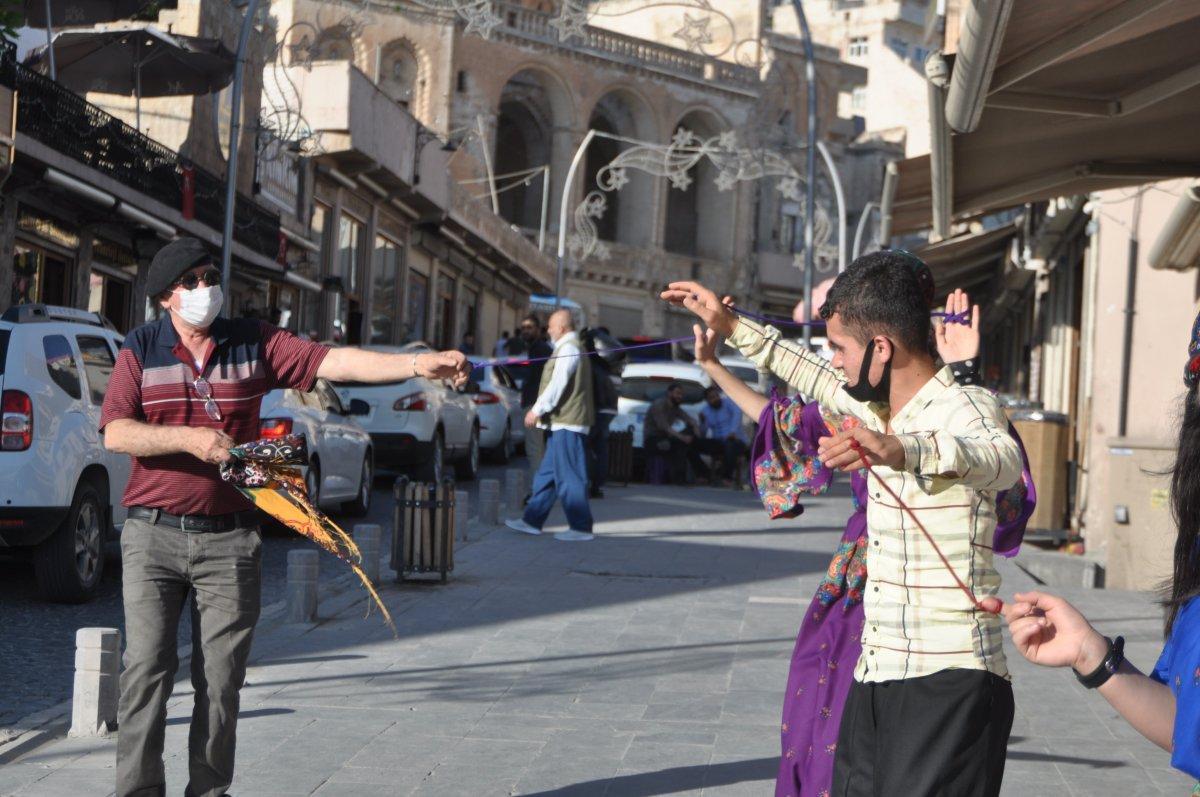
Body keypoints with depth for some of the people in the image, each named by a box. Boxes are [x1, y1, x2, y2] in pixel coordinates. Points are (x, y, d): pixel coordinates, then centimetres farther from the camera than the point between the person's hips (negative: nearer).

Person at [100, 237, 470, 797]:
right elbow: (116, 433, -5)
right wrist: (190, 439, -18)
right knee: (147, 669, -3)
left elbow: (335, 361, -5)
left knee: (221, 680, 4)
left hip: (230, 540, 1)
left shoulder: (255, 343, 6)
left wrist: (419, 364, -17)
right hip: (153, 535, -1)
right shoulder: (142, 349, 4)